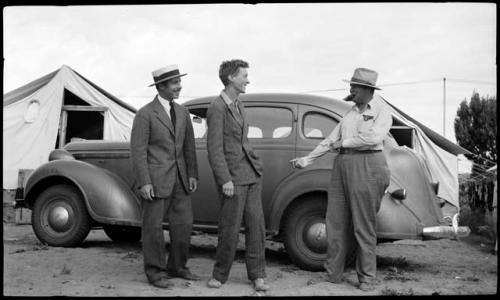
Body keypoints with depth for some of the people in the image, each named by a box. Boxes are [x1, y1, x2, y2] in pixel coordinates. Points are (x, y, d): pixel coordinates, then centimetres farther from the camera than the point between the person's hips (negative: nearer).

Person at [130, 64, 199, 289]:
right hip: (155, 178, -6)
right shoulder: (145, 114, -8)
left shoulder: (182, 112, 11)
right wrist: (144, 182, -17)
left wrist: (192, 174, 7)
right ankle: (155, 272, 12)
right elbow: (138, 150, -11)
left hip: (179, 179, 6)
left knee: (183, 223, 7)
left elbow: (189, 145, 13)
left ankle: (177, 267, 23)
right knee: (153, 226, 2)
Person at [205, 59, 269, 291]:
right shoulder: (217, 108, -11)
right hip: (231, 176, -7)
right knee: (230, 228, -3)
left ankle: (257, 275, 10)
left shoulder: (238, 106, 15)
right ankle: (220, 275, 12)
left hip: (251, 174, 7)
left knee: (256, 224, 4)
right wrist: (225, 180, -20)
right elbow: (214, 148, -15)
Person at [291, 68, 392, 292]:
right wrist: (307, 159, 17)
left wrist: (344, 143, -8)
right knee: (336, 221, 5)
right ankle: (333, 274, 14)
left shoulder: (382, 111, 0)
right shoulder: (351, 112, 18)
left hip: (366, 166, -6)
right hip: (342, 165, 7)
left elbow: (373, 137, -17)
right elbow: (331, 140, 19)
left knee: (363, 226, -3)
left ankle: (367, 278, 7)